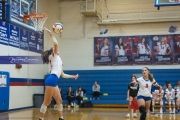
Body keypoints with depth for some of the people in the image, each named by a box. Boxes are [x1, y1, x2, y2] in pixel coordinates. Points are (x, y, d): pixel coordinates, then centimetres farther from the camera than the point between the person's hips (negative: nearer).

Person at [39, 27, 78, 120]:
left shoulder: (58, 60, 30)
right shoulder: (54, 56, 8)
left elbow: (63, 75, 33)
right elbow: (55, 44, -11)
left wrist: (73, 76, 37)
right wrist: (51, 34, -5)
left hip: (54, 82, 9)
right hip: (51, 80, -9)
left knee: (59, 101, 11)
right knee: (46, 102, -9)